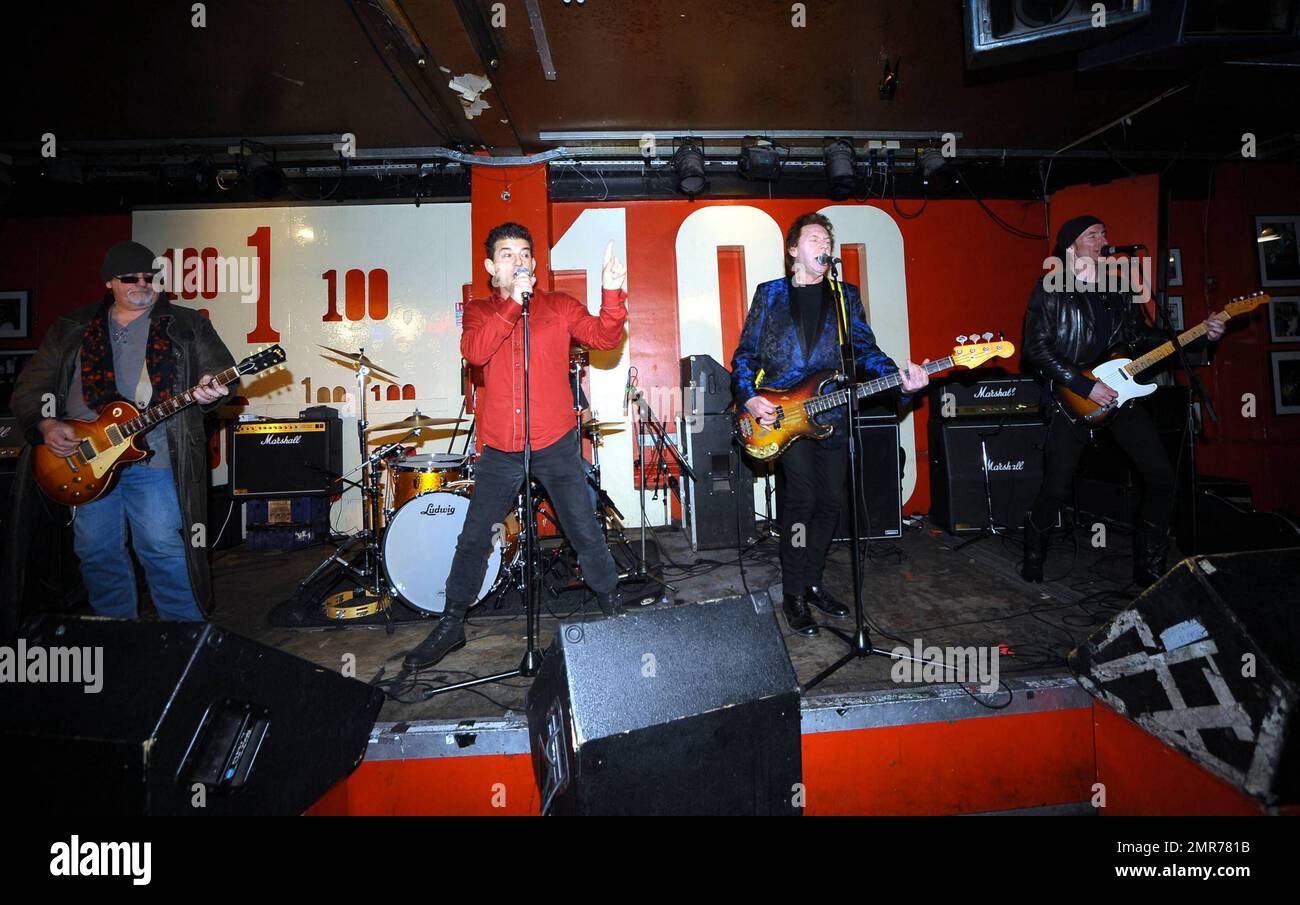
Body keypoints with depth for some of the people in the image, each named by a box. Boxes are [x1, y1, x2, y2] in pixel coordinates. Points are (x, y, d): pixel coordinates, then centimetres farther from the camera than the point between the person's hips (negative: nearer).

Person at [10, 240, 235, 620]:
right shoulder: (71, 328, 14)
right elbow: (29, 387, 14)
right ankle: (115, 622, 28)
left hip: (153, 457, -4)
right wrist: (45, 424, -4)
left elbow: (221, 371, 0)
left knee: (162, 548, -7)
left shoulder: (186, 324, 7)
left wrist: (210, 390, -23)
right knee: (96, 551, 10)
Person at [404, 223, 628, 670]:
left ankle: (610, 606, 27)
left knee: (585, 531, 5)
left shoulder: (559, 305, 4)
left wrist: (611, 292, -27)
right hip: (499, 449, 2)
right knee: (473, 537, 7)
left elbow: (604, 336, -10)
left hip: (556, 444, -1)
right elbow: (474, 351, -14)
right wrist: (513, 304, -20)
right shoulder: (478, 311, 7)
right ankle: (451, 625, 23)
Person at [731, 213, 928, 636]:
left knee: (829, 502, 6)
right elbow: (745, 354, 6)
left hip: (832, 414, 4)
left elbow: (865, 348, 5)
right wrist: (749, 397, -10)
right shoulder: (769, 295, 6)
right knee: (802, 498, -14)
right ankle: (794, 594, 1)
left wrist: (899, 376, -13)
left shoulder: (847, 295, 13)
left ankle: (811, 582, 25)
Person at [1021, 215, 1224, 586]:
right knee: (1056, 489, -6)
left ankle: (1150, 568, 15)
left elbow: (1142, 335, 17)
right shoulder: (1051, 289, -6)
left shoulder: (1118, 285, 12)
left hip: (1119, 393, 6)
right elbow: (1036, 347, -14)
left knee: (1161, 476, 2)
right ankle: (1033, 559, 18)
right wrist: (1085, 386, -17)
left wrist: (1200, 333, 4)